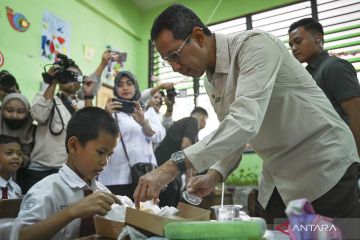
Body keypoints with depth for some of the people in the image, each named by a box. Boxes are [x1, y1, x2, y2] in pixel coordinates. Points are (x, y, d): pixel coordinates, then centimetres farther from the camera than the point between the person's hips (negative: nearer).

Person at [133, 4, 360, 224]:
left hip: (324, 166, -7)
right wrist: (215, 174, -8)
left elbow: (245, 121, -37)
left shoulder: (254, 45, -22)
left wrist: (174, 165, -40)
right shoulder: (210, 81, 3)